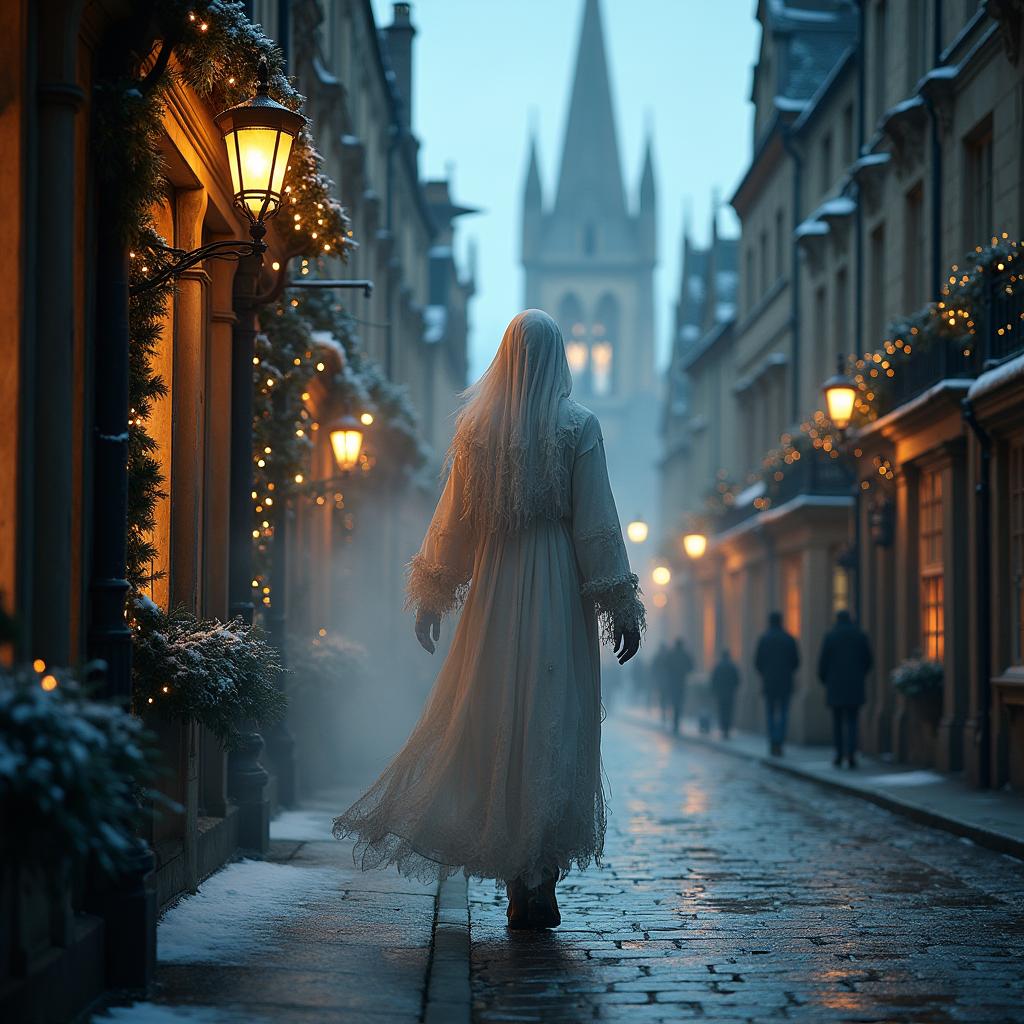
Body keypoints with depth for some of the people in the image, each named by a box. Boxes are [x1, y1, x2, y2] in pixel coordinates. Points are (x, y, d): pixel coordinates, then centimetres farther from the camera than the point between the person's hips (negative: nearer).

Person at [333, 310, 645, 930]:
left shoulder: (477, 427, 4)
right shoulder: (579, 426, -3)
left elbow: (456, 519, 7)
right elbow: (597, 523, -6)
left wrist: (433, 597, 17)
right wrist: (622, 606, -2)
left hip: (495, 598, 2)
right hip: (560, 596, -2)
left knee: (488, 726, 8)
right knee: (552, 726, 0)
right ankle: (537, 887, 0)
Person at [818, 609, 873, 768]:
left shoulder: (830, 636, -3)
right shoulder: (861, 635, 3)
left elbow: (823, 661, -4)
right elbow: (869, 660, 5)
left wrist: (824, 680, 12)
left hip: (835, 684, -1)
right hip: (855, 685, 1)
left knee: (837, 721, 11)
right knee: (852, 721, 2)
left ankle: (839, 755, 11)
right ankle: (851, 754, -15)